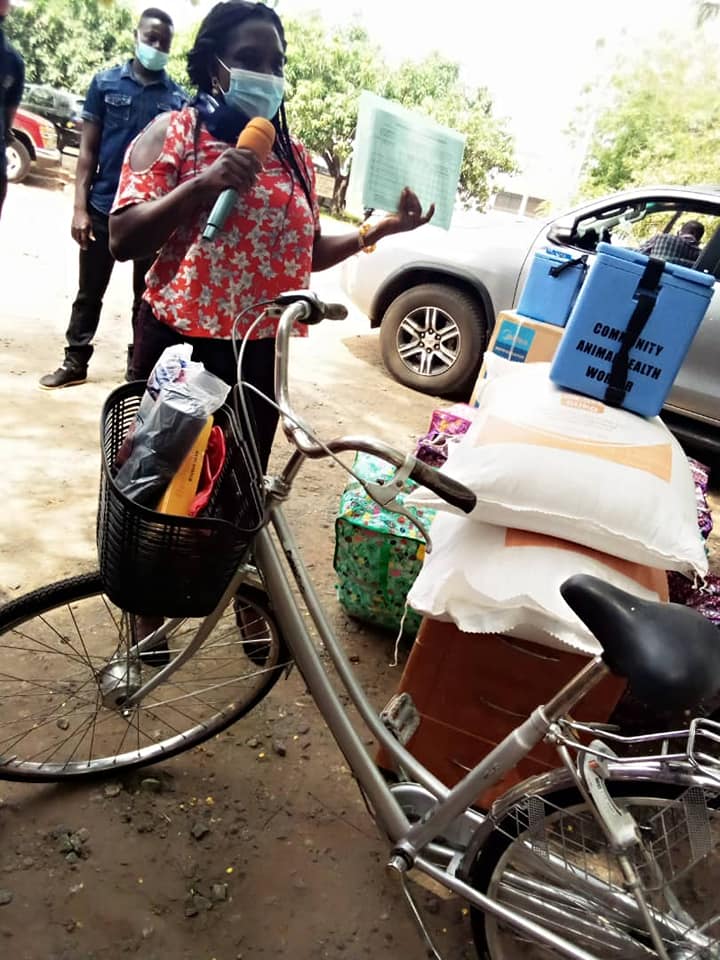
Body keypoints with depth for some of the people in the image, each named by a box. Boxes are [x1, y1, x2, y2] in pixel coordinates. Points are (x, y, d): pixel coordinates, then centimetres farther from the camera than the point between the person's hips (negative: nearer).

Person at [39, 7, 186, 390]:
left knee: (147, 296, 8)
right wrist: (80, 207, -6)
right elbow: (88, 150, 1)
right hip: (104, 208, 0)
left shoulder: (178, 97, 4)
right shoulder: (106, 82, 3)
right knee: (90, 292, 9)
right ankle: (75, 361, 21)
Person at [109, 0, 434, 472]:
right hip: (182, 343, -4)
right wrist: (200, 185, -21)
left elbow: (306, 252, 16)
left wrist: (377, 230, 3)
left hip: (261, 353, 4)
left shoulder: (295, 156, 11)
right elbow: (123, 240, -10)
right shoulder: (175, 131, -2)